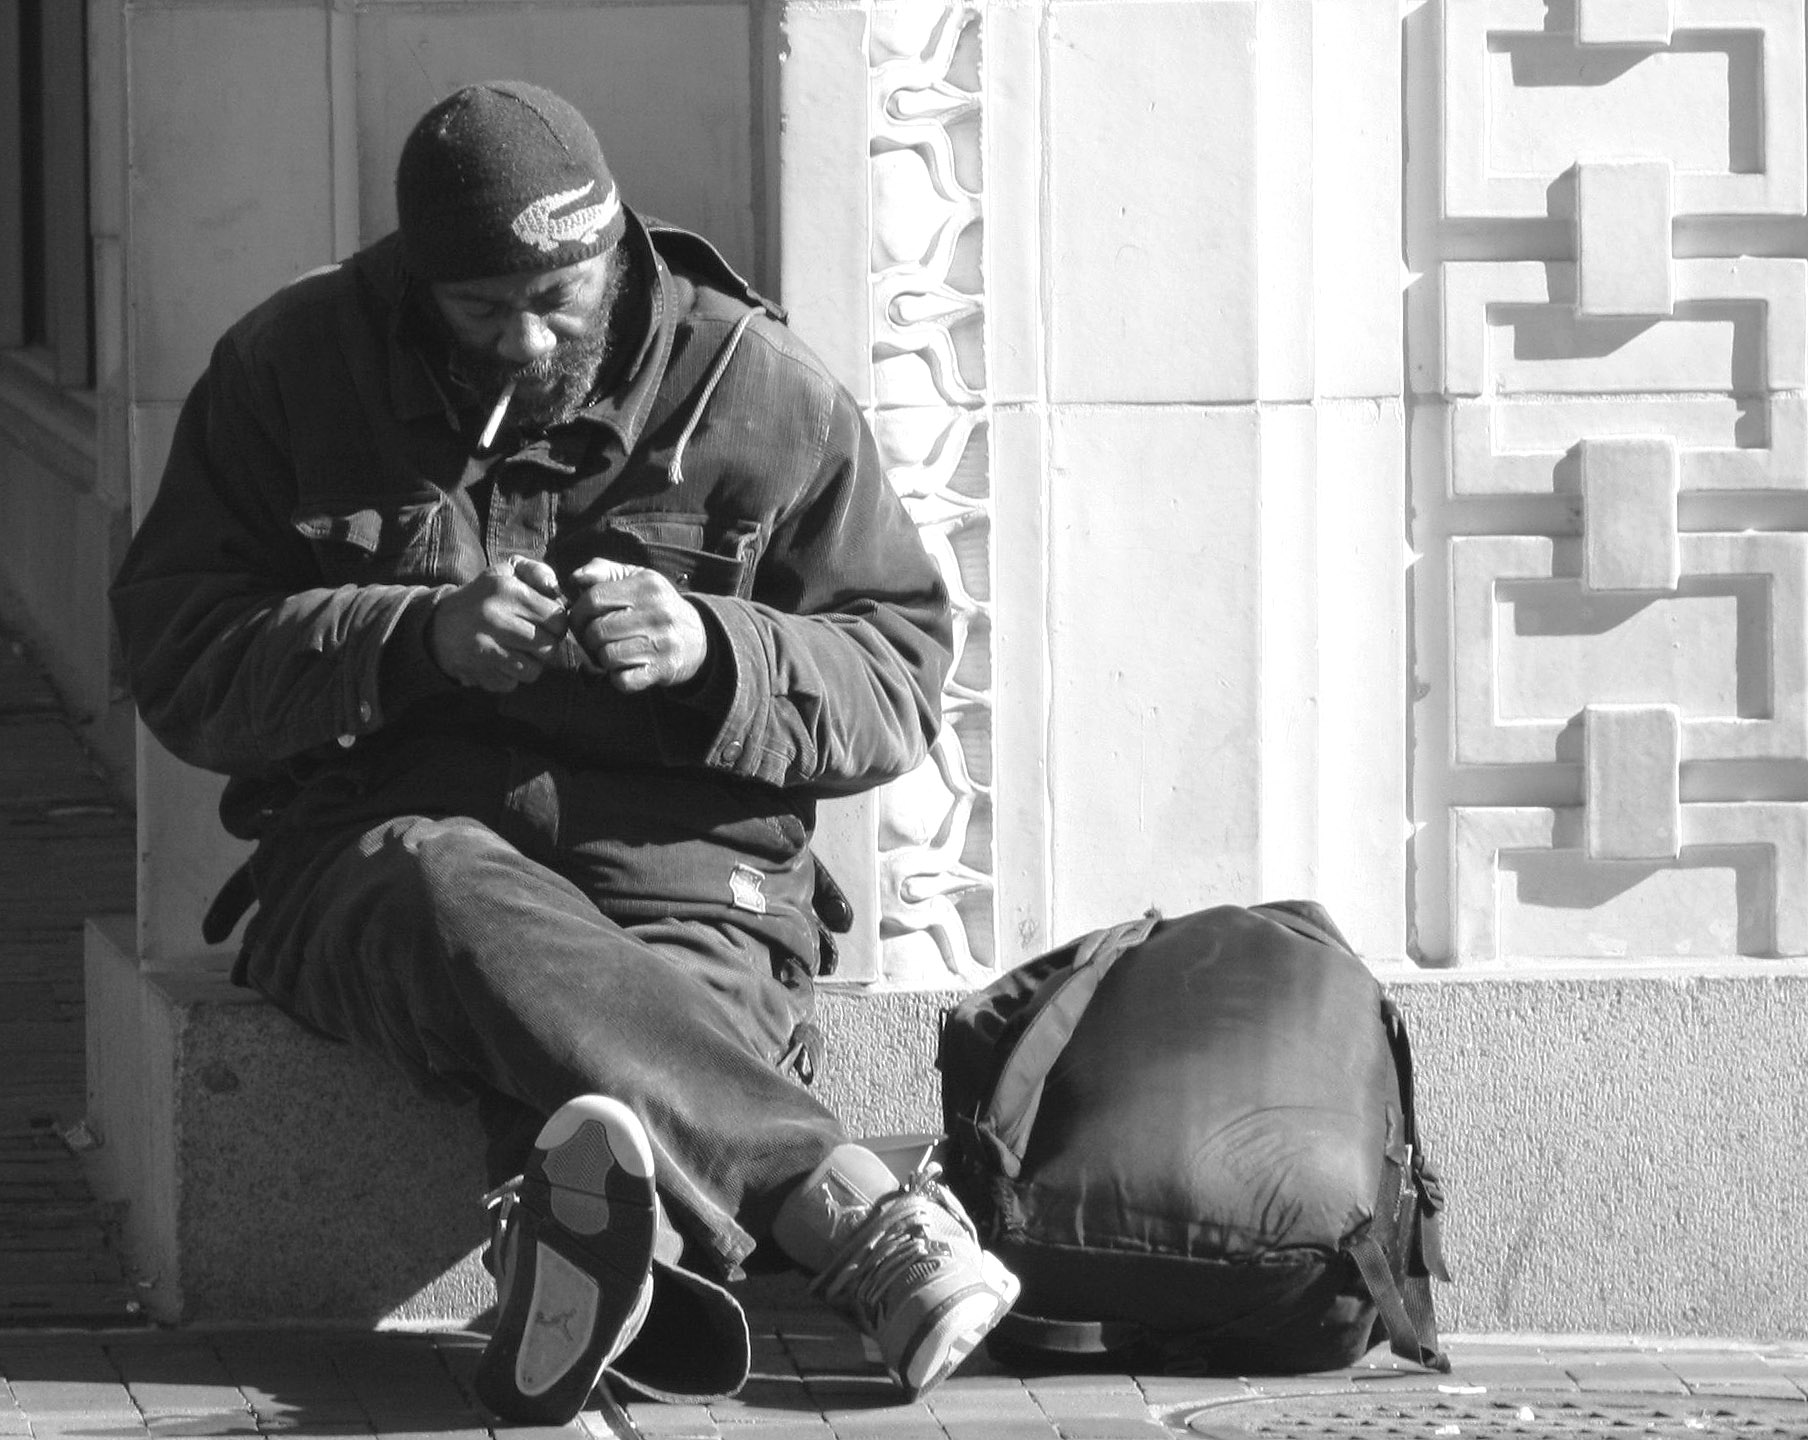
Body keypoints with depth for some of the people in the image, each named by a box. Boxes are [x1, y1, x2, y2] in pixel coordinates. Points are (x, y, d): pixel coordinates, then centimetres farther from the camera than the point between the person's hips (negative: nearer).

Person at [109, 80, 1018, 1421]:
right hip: (381, 841, -2)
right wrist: (417, 639, -14)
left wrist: (709, 651, -12)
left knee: (681, 992, -36)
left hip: (680, 846, 2)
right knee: (465, 910, -38)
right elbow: (180, 659, 2)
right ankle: (860, 1213, -52)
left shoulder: (762, 391, 6)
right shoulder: (293, 367, 6)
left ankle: (584, 1255, -66)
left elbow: (896, 676, 8)